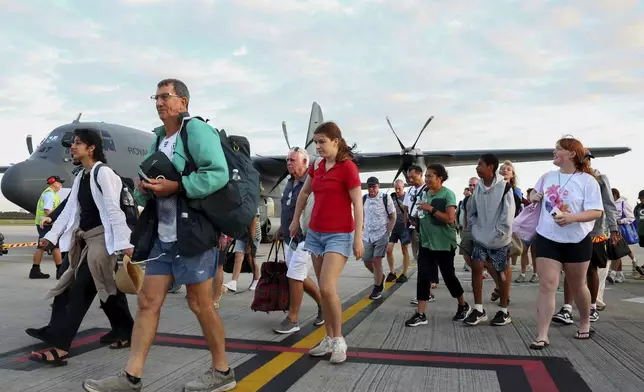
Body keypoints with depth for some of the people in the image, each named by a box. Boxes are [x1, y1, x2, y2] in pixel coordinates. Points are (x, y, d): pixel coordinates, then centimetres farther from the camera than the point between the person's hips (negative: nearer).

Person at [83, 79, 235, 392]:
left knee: (200, 304, 0)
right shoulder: (158, 140, 18)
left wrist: (176, 186, -21)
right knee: (148, 302, 8)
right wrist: (144, 189, -1)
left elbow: (219, 174, -21)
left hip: (193, 232, -8)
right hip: (163, 235, 8)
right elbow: (147, 196, 22)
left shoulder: (197, 130, -8)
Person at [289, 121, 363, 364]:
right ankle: (329, 339, 20)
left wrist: (358, 238, -16)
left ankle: (339, 340, 3)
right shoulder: (316, 167, 8)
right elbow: (304, 194, 23)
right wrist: (295, 221, 26)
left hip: (339, 235, -7)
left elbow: (358, 204, -13)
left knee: (327, 288, -15)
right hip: (315, 233, 7)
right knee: (323, 290, 10)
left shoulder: (348, 167, -11)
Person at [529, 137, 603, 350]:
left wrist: (572, 217, -30)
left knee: (577, 286, 15)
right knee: (547, 285, -6)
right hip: (547, 239, 3)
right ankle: (542, 336, -5)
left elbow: (596, 212, -14)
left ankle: (585, 323, 42)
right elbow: (535, 194, 22)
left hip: (577, 241, -2)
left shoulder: (587, 180, -9)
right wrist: (533, 197, -2)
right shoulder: (547, 177, 4)